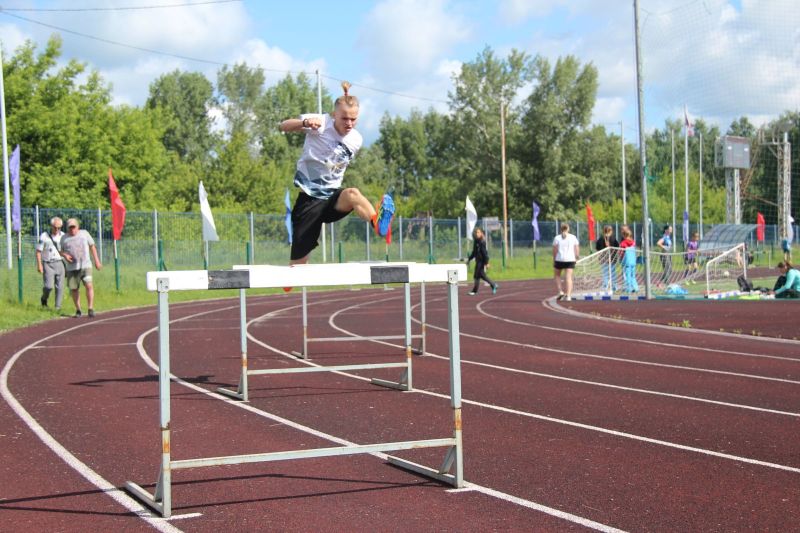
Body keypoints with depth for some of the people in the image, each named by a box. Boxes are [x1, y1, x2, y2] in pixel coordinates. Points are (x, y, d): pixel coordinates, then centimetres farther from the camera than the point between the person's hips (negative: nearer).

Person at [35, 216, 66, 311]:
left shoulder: (63, 236, 4)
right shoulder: (44, 236, -6)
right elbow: (38, 251, -4)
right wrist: (39, 265, -10)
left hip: (59, 263, 3)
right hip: (48, 264, -3)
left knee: (60, 286, -1)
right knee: (49, 286, -14)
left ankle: (58, 306, 8)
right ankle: (44, 299, 16)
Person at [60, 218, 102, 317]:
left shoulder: (84, 233, 7)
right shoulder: (64, 238, 7)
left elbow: (92, 247, 13)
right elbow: (61, 251, 15)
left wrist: (97, 261, 9)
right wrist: (65, 255, -8)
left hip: (85, 265, -1)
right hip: (72, 268, 1)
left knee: (89, 285, -17)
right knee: (74, 289, 1)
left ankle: (91, 309, -15)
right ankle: (78, 310, 15)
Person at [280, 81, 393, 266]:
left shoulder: (356, 140, 4)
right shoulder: (321, 123, -9)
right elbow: (284, 126, -17)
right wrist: (305, 122, -35)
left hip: (333, 198, 2)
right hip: (308, 198, -2)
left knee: (352, 194, -35)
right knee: (298, 263, -3)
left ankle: (379, 225, -64)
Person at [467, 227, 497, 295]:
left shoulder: (482, 242, -14)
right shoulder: (476, 242, 12)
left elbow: (484, 253, -17)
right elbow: (474, 252, 23)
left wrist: (486, 263, -19)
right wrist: (469, 259, 23)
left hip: (481, 261, -9)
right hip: (478, 260, 9)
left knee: (477, 275, -5)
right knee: (482, 275, 14)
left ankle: (475, 291, 2)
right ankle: (493, 285, 25)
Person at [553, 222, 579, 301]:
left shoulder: (557, 238, 0)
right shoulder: (573, 237, 5)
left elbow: (555, 250, -2)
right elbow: (577, 249, 4)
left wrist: (554, 260, 6)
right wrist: (577, 258, 16)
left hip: (559, 259, -1)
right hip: (570, 259, 1)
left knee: (557, 275, 17)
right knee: (569, 277, 0)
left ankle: (561, 292, 4)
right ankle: (568, 295, -8)